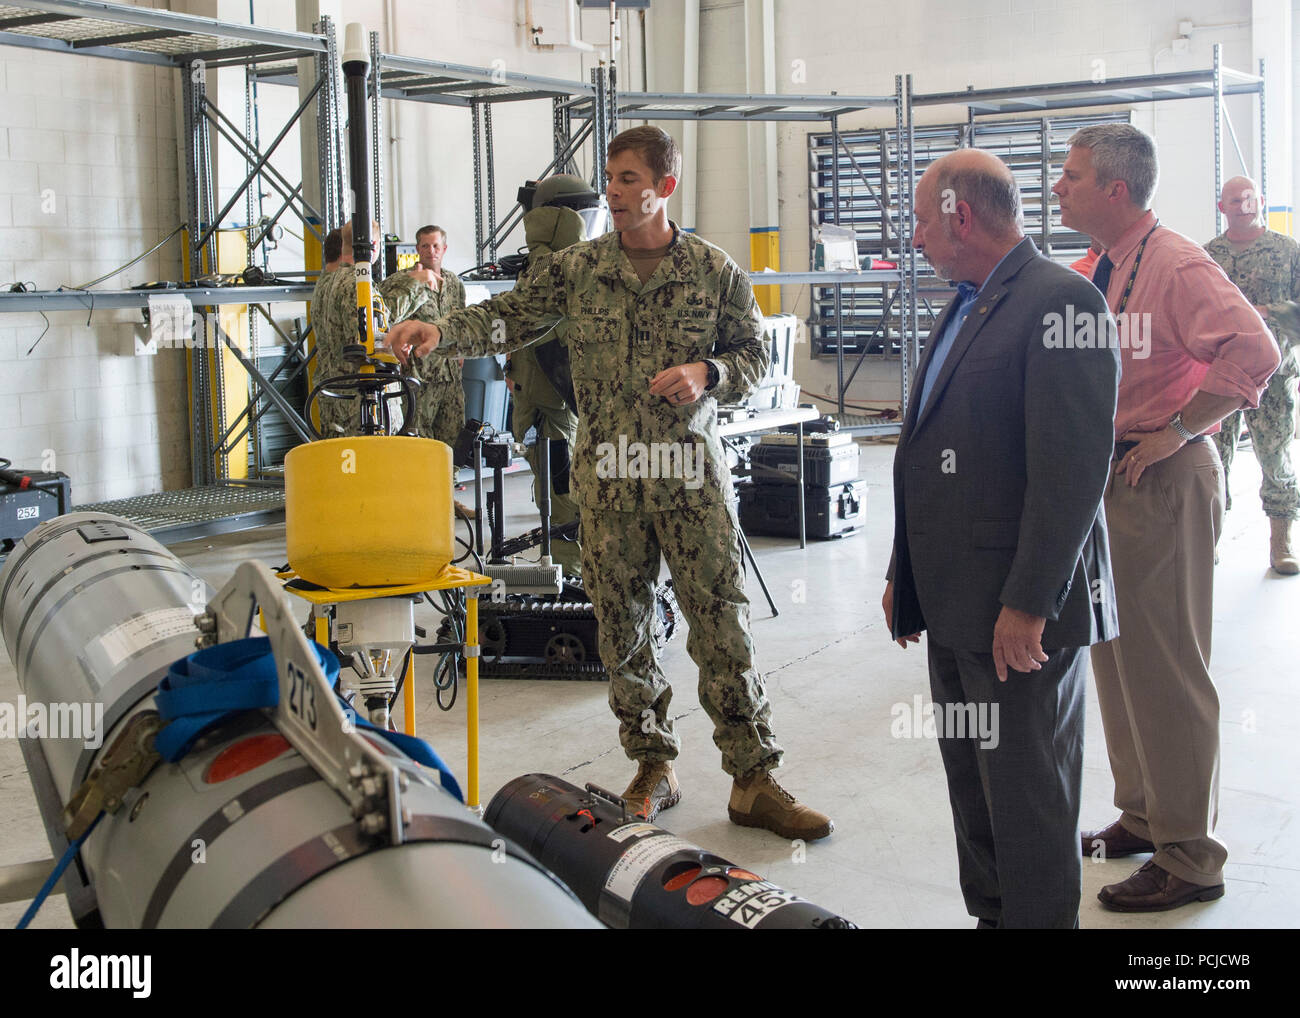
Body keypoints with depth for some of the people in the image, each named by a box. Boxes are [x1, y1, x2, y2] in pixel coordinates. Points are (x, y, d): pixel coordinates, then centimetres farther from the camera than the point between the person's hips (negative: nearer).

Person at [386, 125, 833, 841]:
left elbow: (754, 355, 7)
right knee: (622, 624, 7)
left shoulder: (714, 271, 1)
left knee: (722, 622, -2)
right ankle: (653, 768, 22)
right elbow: (510, 317, 0)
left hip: (691, 469, -2)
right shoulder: (577, 269, 4)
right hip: (608, 474, 2)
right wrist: (441, 331, -18)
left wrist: (707, 374, -13)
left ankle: (753, 781, 6)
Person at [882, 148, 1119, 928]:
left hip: (1024, 609, -9)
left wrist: (1028, 603, -22)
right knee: (974, 788, 17)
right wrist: (906, 573, 18)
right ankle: (990, 915, 30)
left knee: (1028, 799, 1)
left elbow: (1074, 467, -21)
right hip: (956, 603, 9)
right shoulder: (967, 308, 16)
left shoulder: (1060, 301, -14)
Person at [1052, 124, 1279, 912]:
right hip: (1103, 478, 10)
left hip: (1162, 484, -10)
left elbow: (1253, 352, -30)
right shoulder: (1098, 271, 11)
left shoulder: (1177, 265, -17)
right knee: (1115, 658, 18)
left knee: (1165, 669, -3)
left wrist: (1174, 434, -24)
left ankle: (1189, 860, 10)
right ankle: (1141, 817, 34)